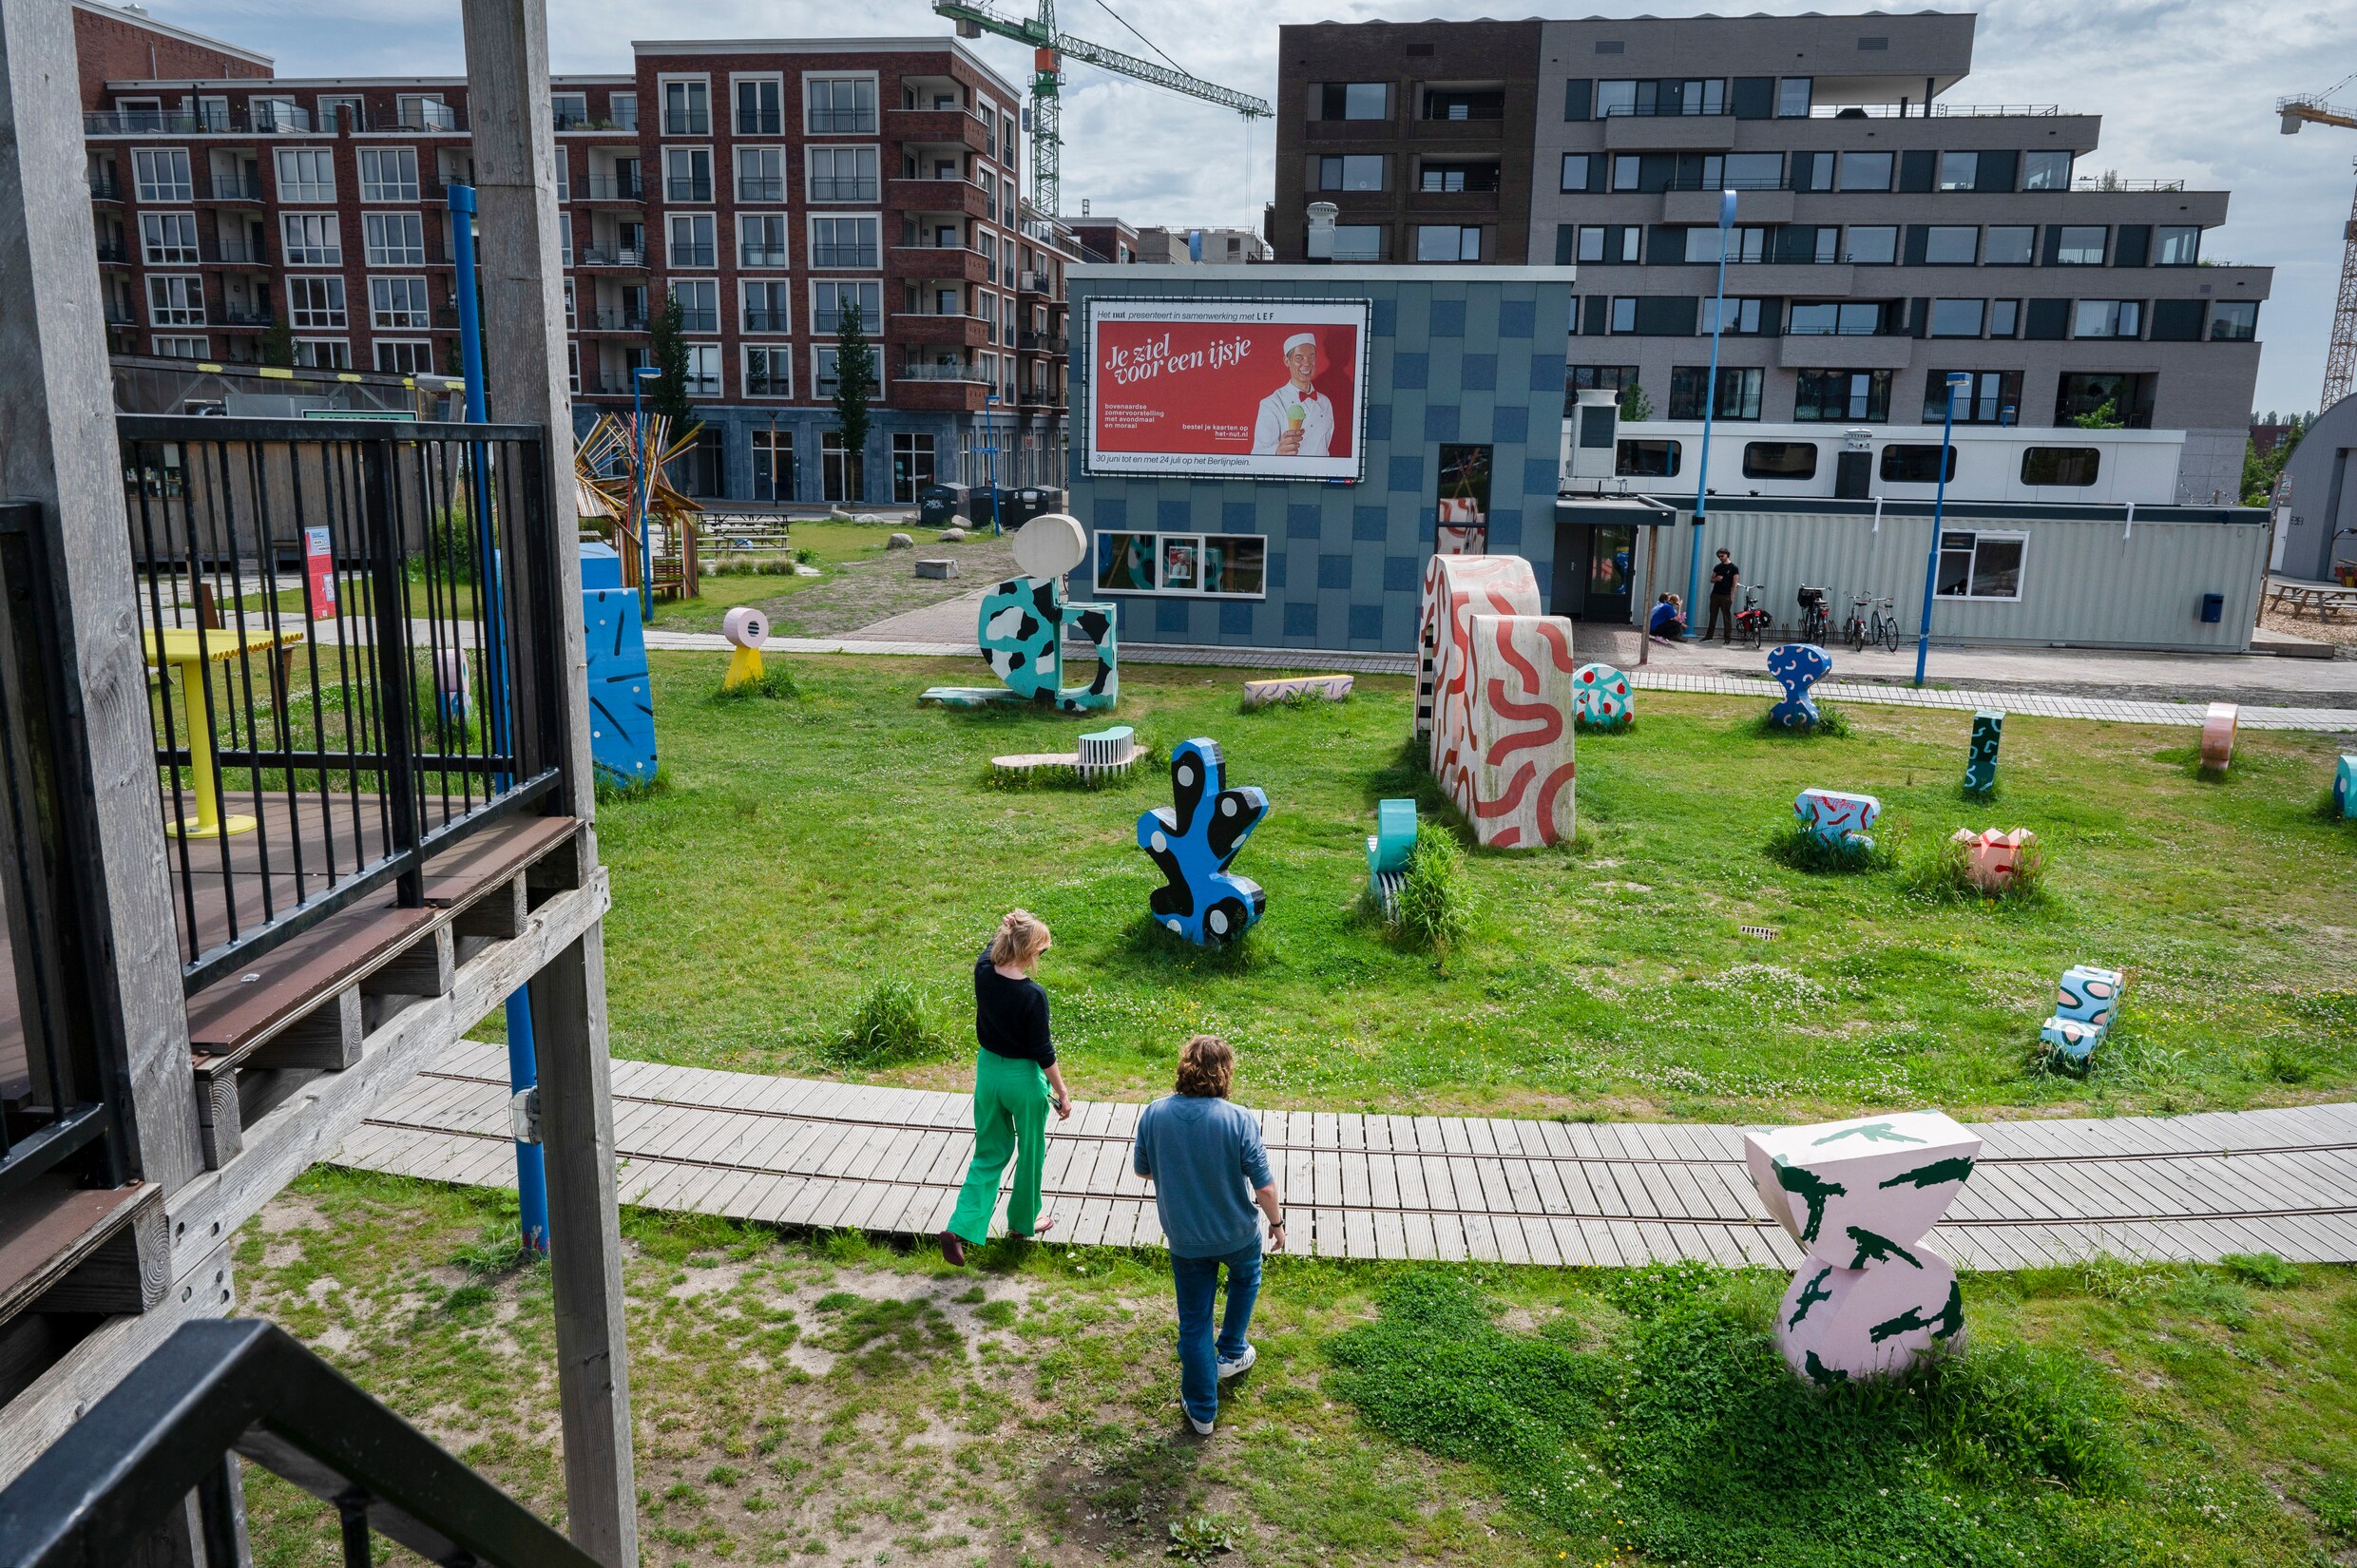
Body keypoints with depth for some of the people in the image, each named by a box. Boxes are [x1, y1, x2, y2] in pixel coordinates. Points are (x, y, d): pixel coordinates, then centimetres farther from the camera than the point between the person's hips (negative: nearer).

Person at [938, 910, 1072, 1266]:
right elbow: (1043, 1052, -17)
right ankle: (1023, 1223, 36)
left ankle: (961, 1227, 7)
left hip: (987, 1071, 5)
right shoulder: (1032, 995, -25)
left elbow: (994, 946, 14)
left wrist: (1011, 924, -1)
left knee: (990, 1152, 19)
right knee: (1030, 1153, 19)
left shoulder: (983, 971, -11)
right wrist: (1062, 1093, -5)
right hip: (1023, 1079, -5)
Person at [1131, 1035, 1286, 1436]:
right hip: (1237, 1233, -1)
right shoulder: (1239, 1120, -25)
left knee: (1193, 1322, 16)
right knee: (1245, 1276, 33)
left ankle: (1202, 1411, 27)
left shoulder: (1154, 1114, -16)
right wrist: (1277, 1222, -1)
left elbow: (1142, 1169, 0)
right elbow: (1263, 1186, -19)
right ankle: (1231, 1353, 46)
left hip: (1184, 1237, 1)